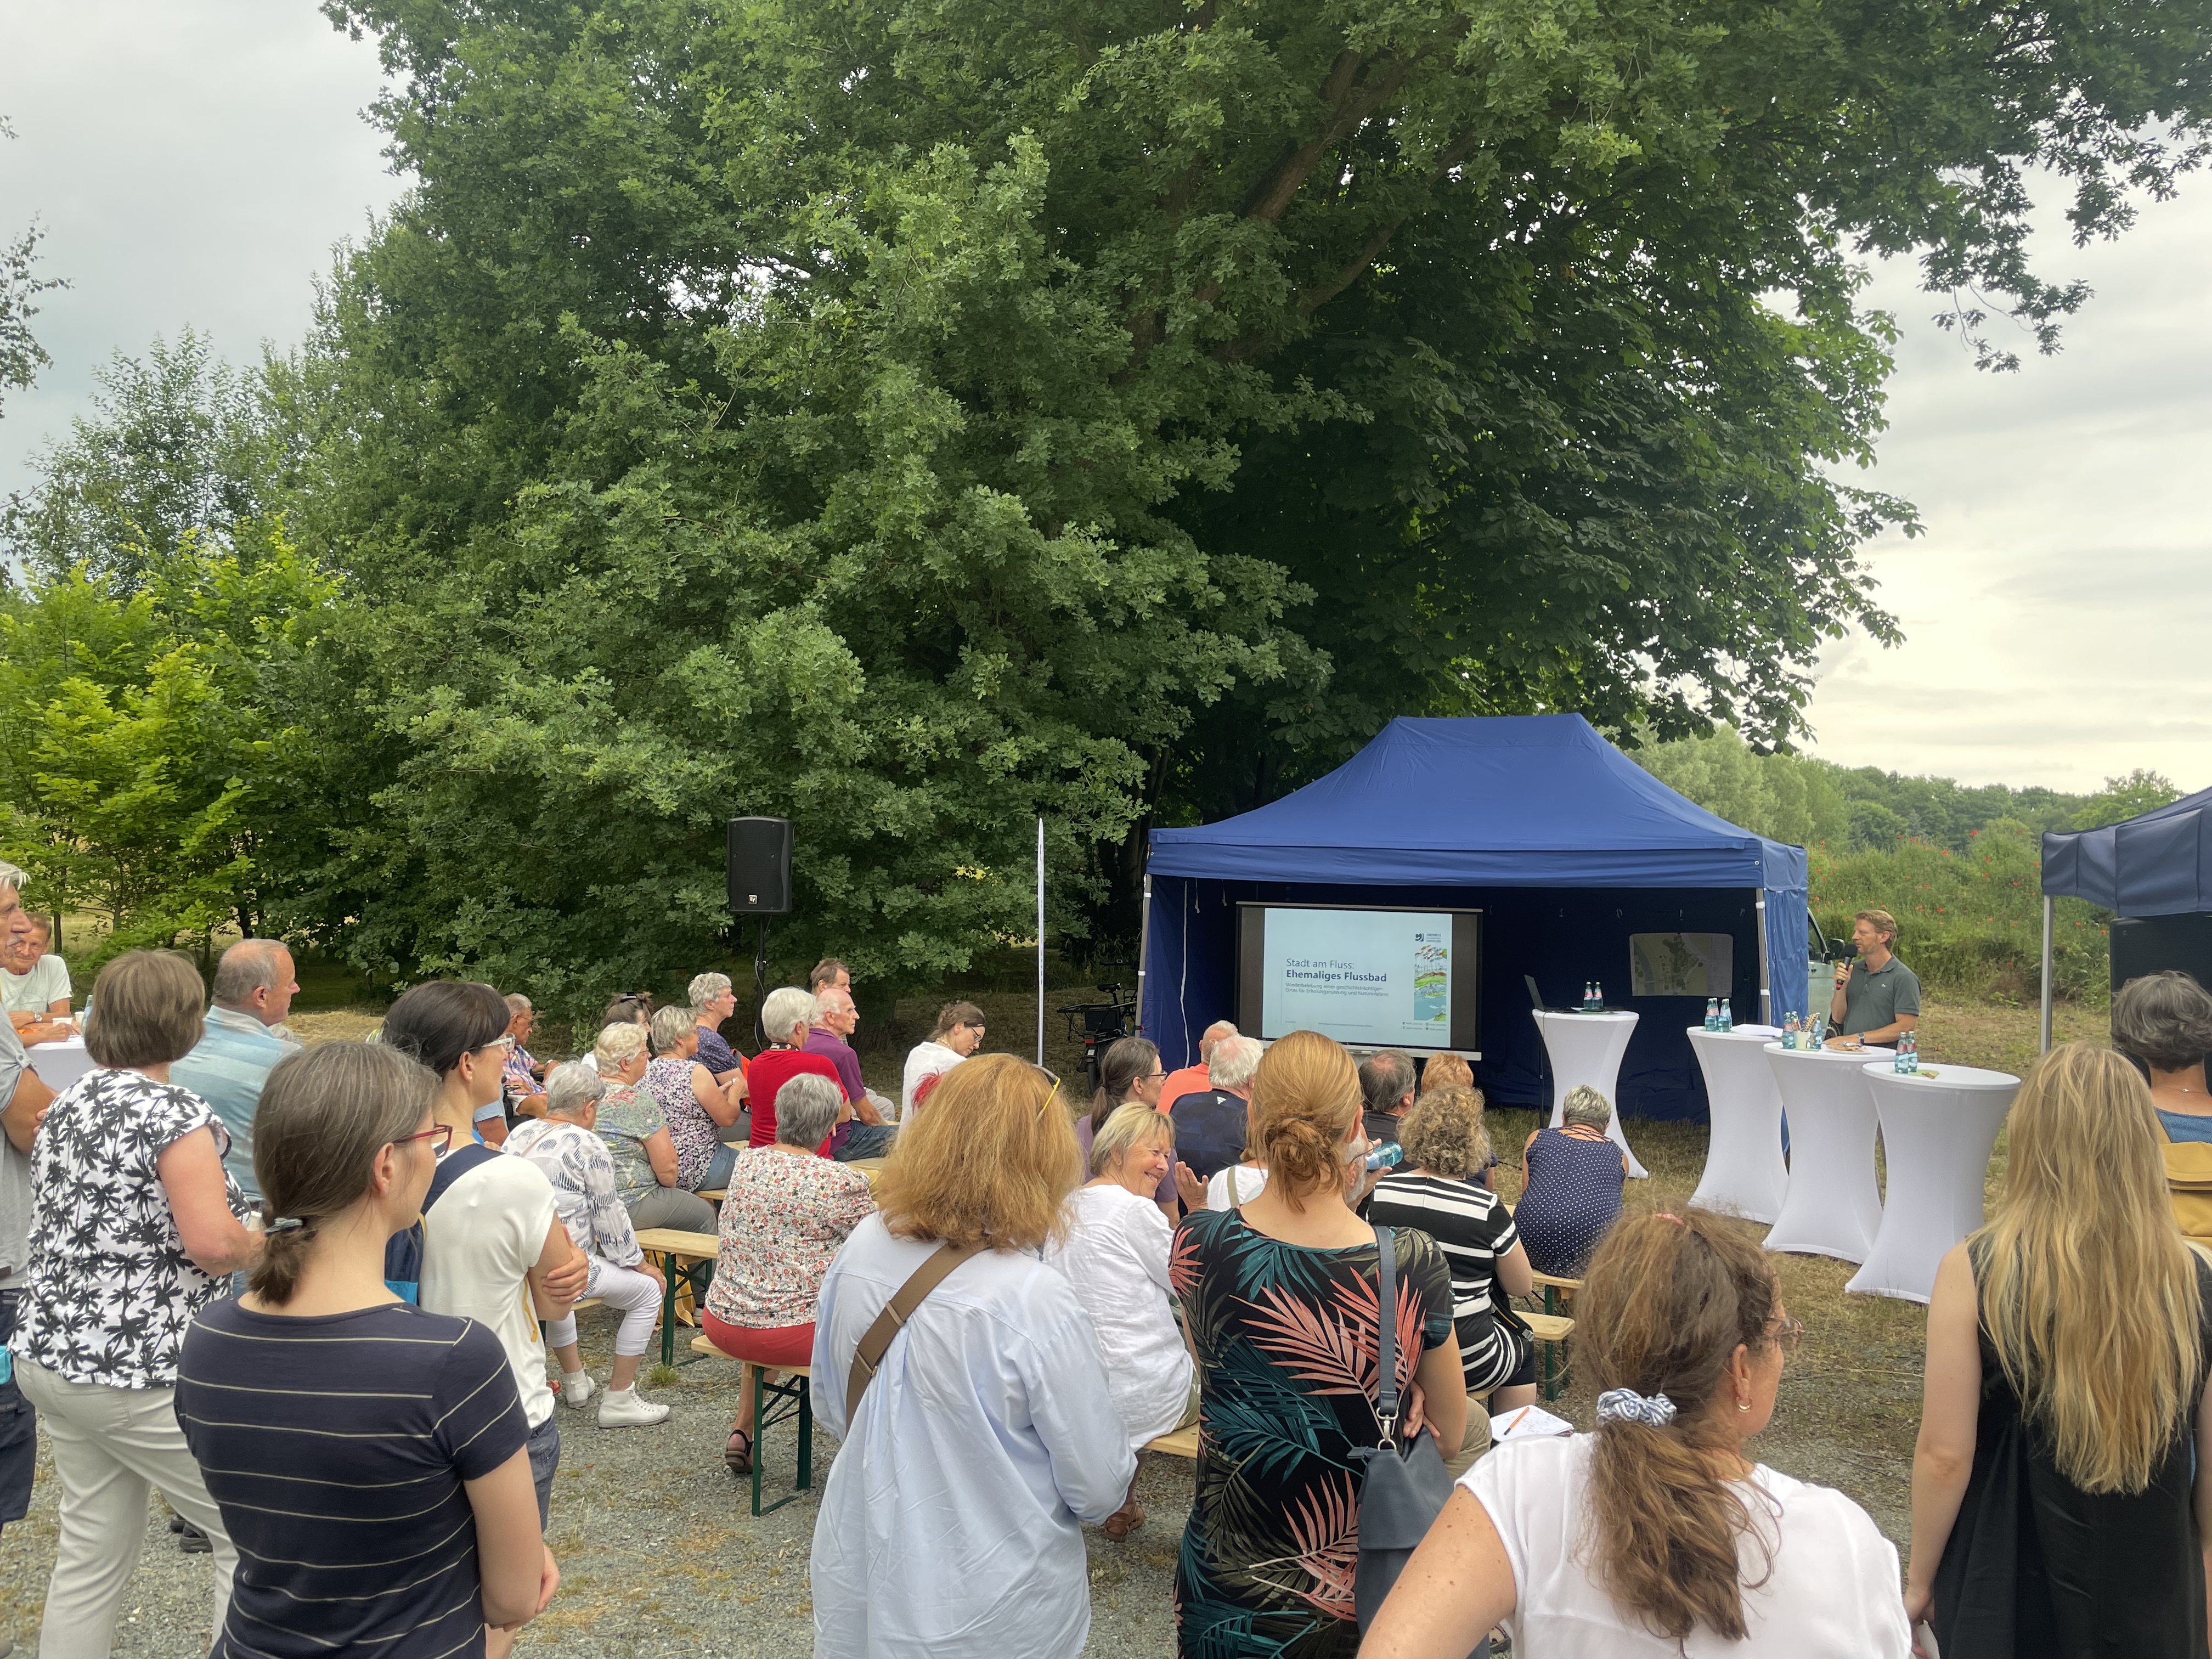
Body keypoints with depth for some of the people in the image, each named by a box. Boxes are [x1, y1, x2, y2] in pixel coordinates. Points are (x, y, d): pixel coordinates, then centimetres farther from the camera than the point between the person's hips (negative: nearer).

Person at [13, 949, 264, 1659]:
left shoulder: (69, 1103, 9)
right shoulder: (173, 1112, -17)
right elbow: (213, 1243, -25)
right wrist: (267, 1245, -5)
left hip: (51, 1355, 9)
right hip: (141, 1371, -9)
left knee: (93, 1545, 17)